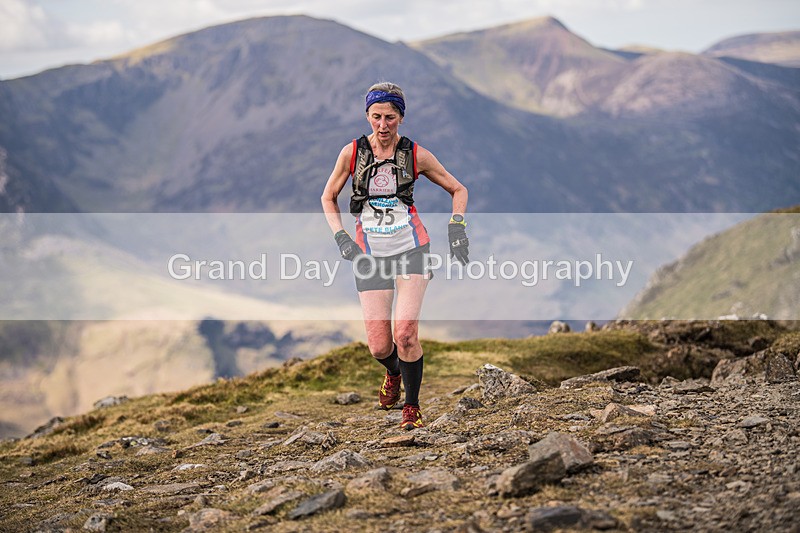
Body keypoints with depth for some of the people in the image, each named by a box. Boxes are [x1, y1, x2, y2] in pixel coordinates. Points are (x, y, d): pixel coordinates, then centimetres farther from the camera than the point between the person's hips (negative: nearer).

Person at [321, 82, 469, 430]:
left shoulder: (416, 155, -2)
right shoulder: (352, 152, -1)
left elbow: (458, 189, 11)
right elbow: (328, 198, 12)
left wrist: (457, 227, -3)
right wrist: (341, 238, 0)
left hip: (412, 248, -1)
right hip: (370, 254, 1)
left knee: (405, 331, -19)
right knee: (379, 347, -4)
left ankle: (412, 406, 3)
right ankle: (393, 374, 34)